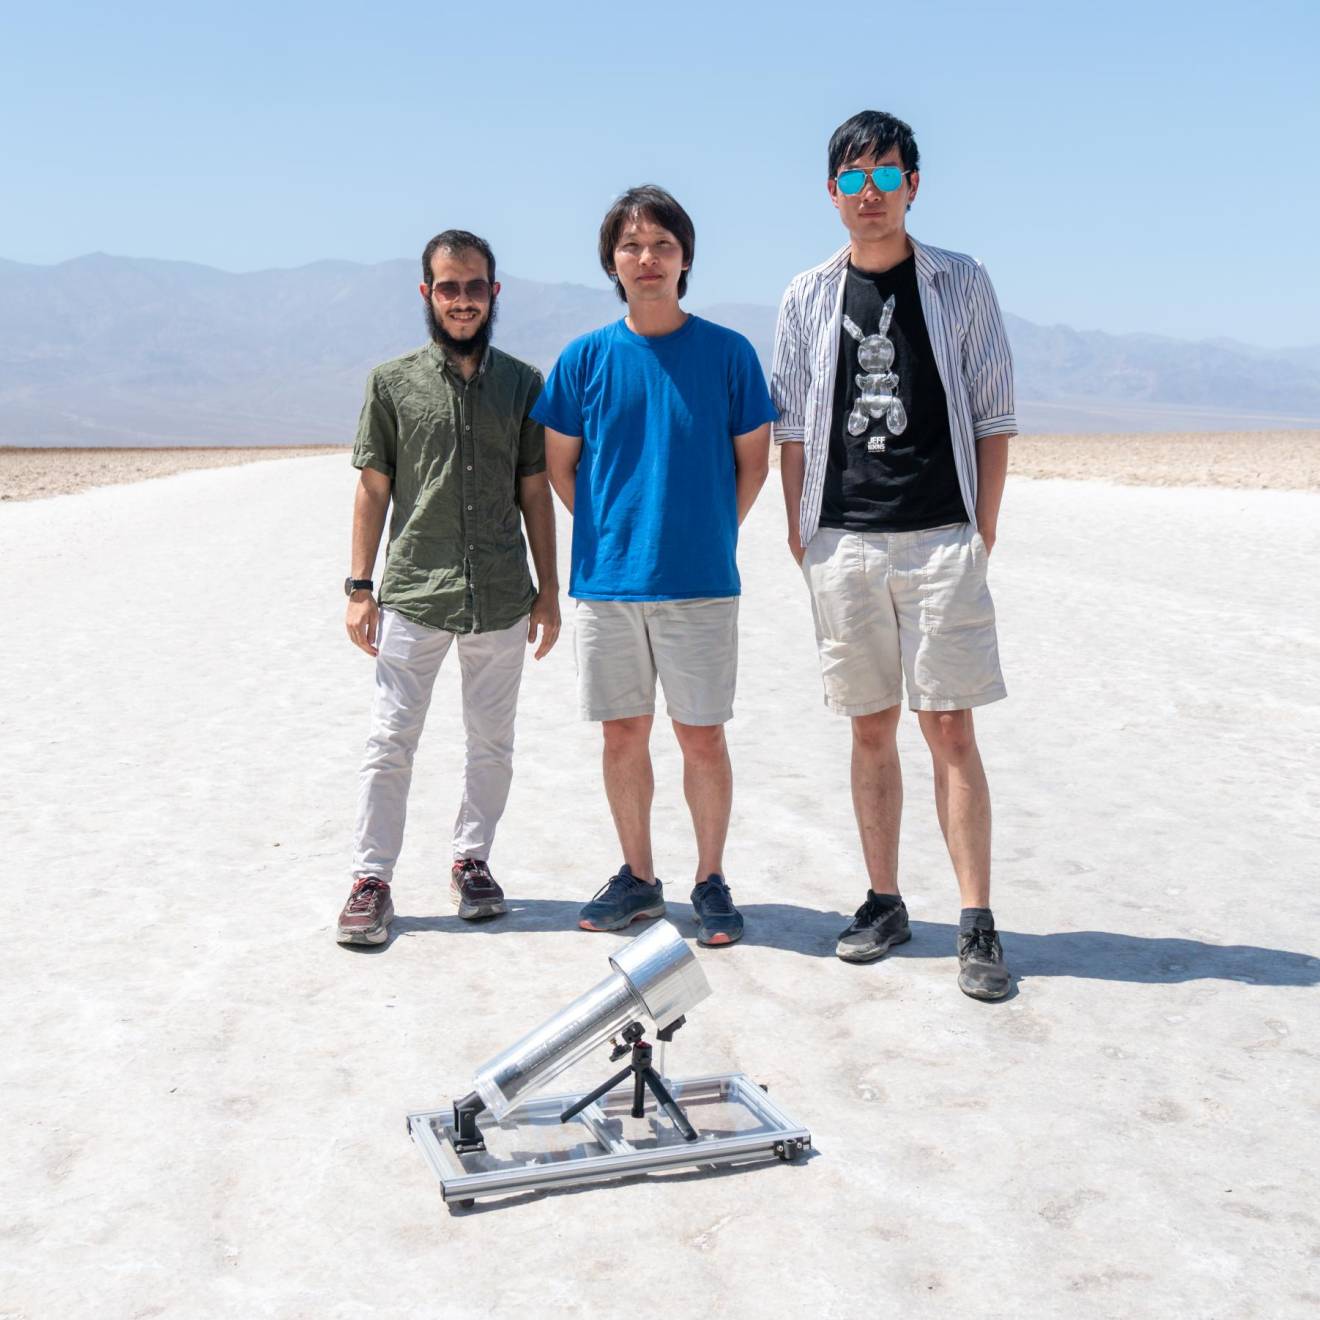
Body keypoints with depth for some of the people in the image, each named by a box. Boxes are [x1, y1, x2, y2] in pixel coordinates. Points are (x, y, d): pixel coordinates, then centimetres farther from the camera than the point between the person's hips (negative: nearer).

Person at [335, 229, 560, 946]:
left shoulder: (522, 383, 8)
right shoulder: (392, 382, 4)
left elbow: (535, 491, 9)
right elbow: (374, 488, 4)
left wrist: (548, 589, 6)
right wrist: (359, 588, -1)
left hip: (502, 598, 2)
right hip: (412, 594, -2)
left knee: (492, 741, 11)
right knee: (390, 740, -1)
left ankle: (472, 860, 26)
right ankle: (371, 879, 7)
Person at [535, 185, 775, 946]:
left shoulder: (728, 353, -1)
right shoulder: (586, 358, 3)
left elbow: (754, 461, 7)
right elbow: (560, 462, 12)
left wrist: (710, 537, 5)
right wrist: (608, 534, 7)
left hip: (700, 583, -2)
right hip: (607, 581, 2)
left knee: (702, 736, 3)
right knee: (623, 734, 10)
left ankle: (712, 882, 19)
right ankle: (637, 878, 25)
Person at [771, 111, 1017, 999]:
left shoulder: (962, 284, 6)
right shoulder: (809, 297, 10)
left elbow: (993, 416, 5)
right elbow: (793, 426, 12)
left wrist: (985, 525, 0)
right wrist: (798, 526, 5)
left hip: (941, 538, -2)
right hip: (842, 542, 2)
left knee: (950, 729, -5)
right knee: (871, 729, 8)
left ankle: (978, 926, 1)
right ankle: (884, 903, 19)